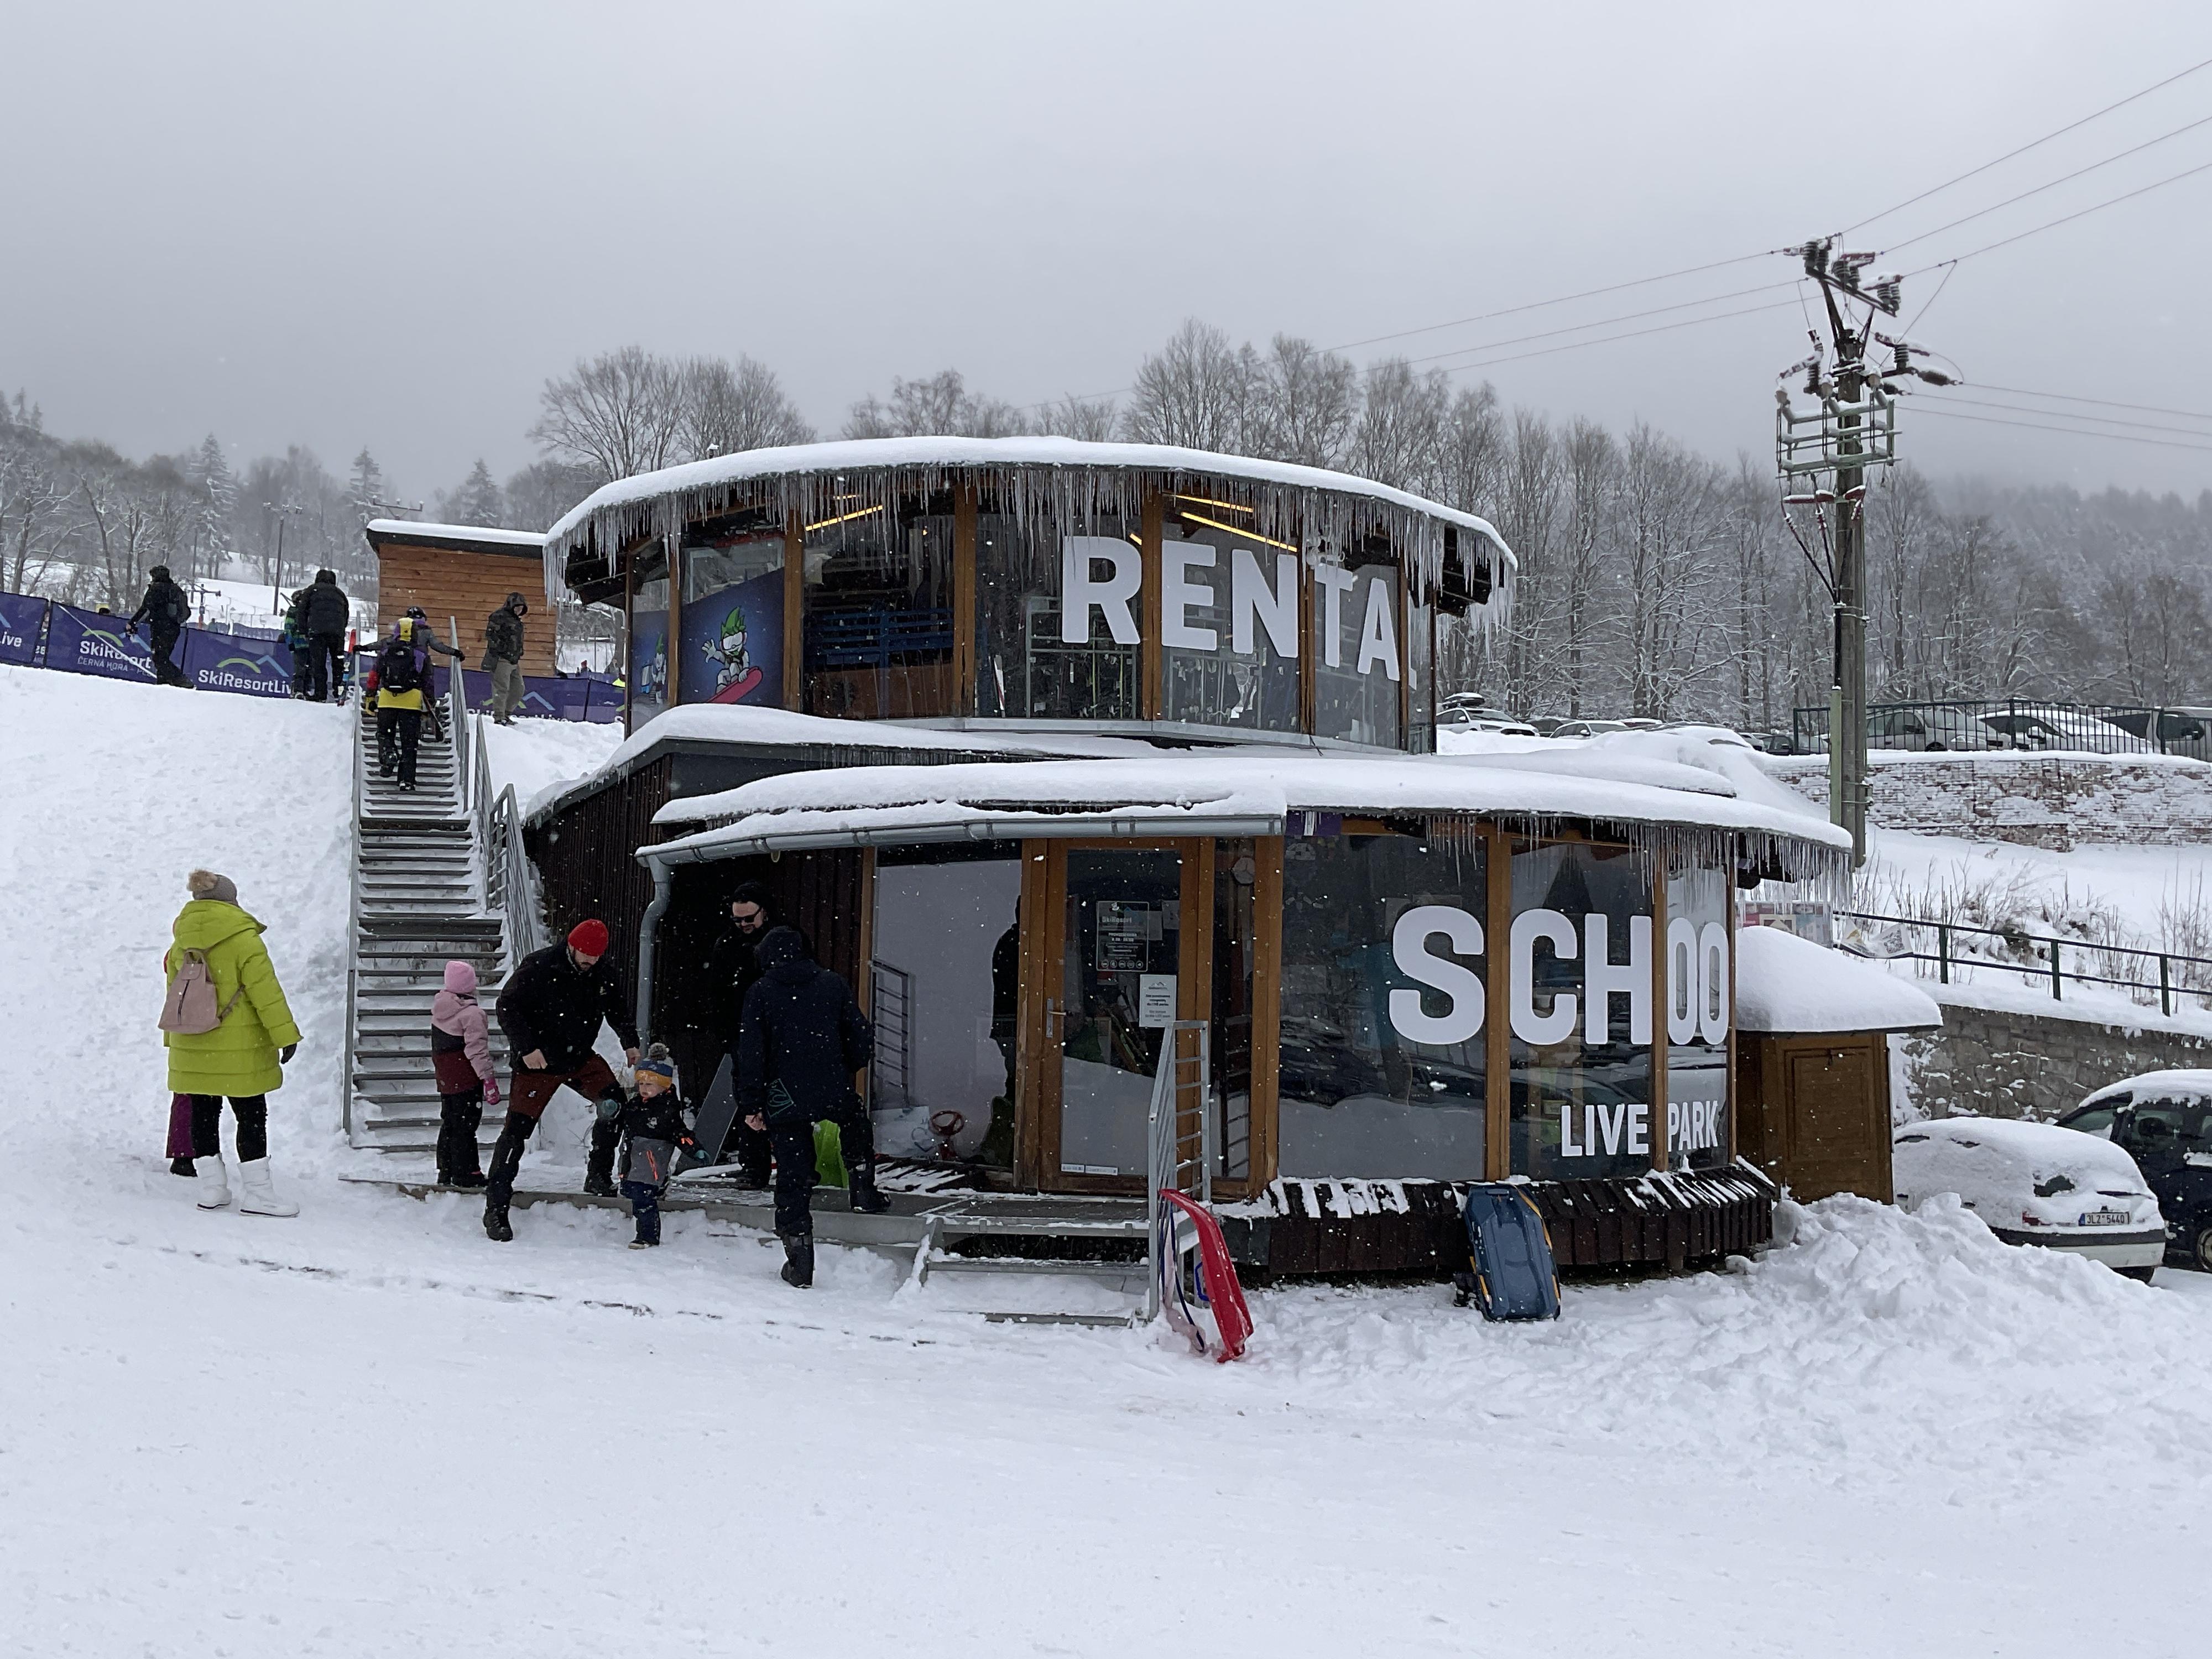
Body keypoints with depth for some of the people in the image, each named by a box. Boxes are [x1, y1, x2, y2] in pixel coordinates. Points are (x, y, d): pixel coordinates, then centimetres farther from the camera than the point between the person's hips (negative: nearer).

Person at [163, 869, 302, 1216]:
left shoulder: (180, 944, 8)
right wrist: (285, 1034, -10)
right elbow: (266, 990, -14)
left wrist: (174, 1041, 25)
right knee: (251, 1115, 0)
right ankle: (256, 1193, 0)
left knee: (203, 1114, 12)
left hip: (192, 1046, 6)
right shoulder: (243, 939, -11)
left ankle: (211, 1188, 15)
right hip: (238, 1048, -6)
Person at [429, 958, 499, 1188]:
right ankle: (465, 1173, -1)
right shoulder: (472, 1014, -18)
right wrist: (488, 1078, -17)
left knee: (449, 1123, 16)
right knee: (465, 1125, -3)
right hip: (467, 1080, -8)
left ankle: (446, 1172, 22)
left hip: (445, 1077, 8)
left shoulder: (438, 1007, 7)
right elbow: (477, 1049, -21)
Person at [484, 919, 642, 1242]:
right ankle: (496, 1208, -1)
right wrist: (526, 1048, -22)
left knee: (613, 1104, -11)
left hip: (581, 1058, 5)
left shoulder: (603, 971, -4)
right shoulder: (538, 968, -20)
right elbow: (506, 1007, -15)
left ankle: (598, 1178, 5)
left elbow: (617, 1007, 14)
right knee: (517, 1129, -7)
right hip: (538, 1060, -5)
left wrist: (630, 1043, 6)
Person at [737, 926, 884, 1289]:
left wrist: (752, 1105, 1)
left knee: (794, 1178, 5)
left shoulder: (760, 992, 0)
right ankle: (863, 1187, 26)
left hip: (785, 1100, -1)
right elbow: (863, 1042, 6)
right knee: (856, 1122, 35)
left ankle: (800, 1263, 7)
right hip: (834, 1093, 1)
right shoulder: (832, 984, 5)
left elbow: (751, 1054, -4)